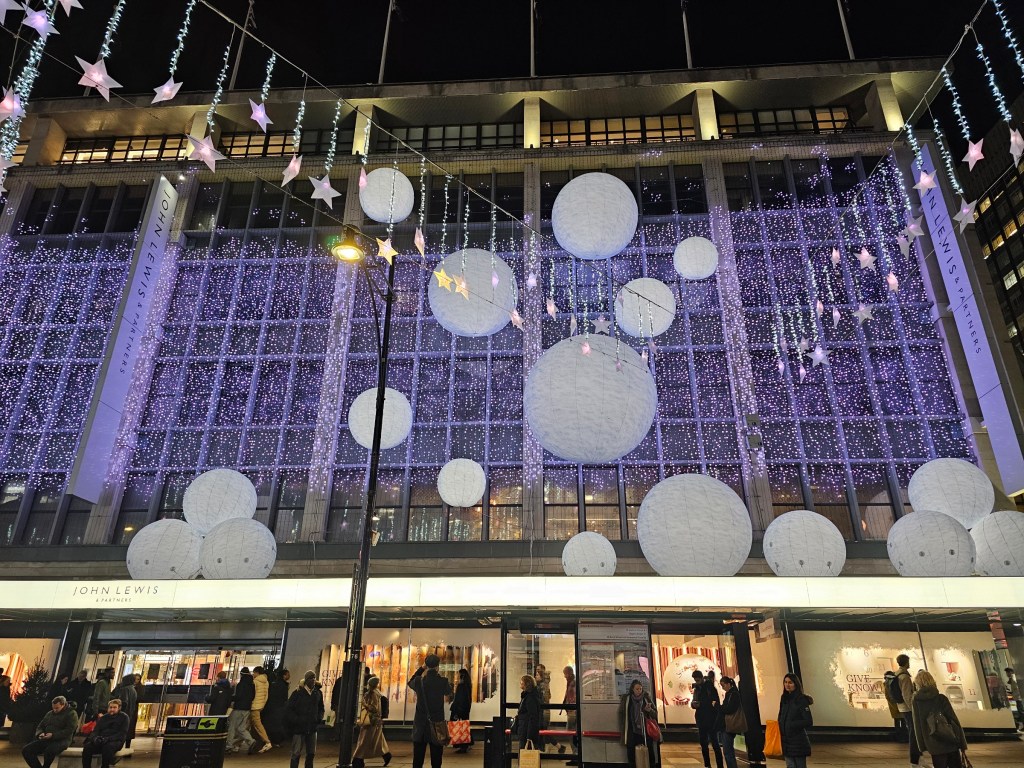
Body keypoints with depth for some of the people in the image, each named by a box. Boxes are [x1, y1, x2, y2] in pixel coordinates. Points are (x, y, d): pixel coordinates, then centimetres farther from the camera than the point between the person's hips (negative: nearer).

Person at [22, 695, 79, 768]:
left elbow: (69, 731, -12)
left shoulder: (71, 714, -3)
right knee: (25, 750, -12)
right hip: (45, 740, 7)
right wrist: (40, 733, -2)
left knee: (49, 750, -38)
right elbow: (40, 726, 22)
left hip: (61, 740, -7)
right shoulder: (49, 714, 20)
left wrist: (53, 735, -22)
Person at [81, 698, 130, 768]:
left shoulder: (124, 717, 5)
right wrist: (95, 738, -12)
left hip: (115, 741, -4)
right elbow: (95, 731, 13)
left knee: (107, 747, -38)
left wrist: (108, 738, -20)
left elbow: (122, 734, -4)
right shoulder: (103, 718, 20)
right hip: (101, 740, 4)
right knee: (87, 747, -25)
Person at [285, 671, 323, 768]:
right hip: (298, 728, -5)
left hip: (312, 728, 5)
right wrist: (297, 720, -16)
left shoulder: (318, 693, 4)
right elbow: (288, 709, -9)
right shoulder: (298, 693, -11)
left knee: (311, 753, 12)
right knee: (296, 754, 2)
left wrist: (319, 718, 1)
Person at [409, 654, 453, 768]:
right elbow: (448, 693, 13)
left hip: (420, 724, 1)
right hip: (437, 724, -1)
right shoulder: (443, 681, -10)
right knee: (436, 759, 6)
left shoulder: (419, 681, -7)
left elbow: (410, 683, 17)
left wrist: (421, 668, 14)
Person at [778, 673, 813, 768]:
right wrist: (780, 725, 0)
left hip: (798, 741, -6)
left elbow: (808, 722, -16)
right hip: (786, 741, 6)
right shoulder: (784, 699, 8)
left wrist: (791, 725, -17)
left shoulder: (801, 700, -12)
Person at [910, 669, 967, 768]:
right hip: (951, 741, 1)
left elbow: (917, 725, -2)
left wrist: (921, 746, 6)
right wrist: (962, 743, 5)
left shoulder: (915, 701, -3)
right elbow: (954, 720, -4)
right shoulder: (941, 698, -4)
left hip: (934, 745, -1)